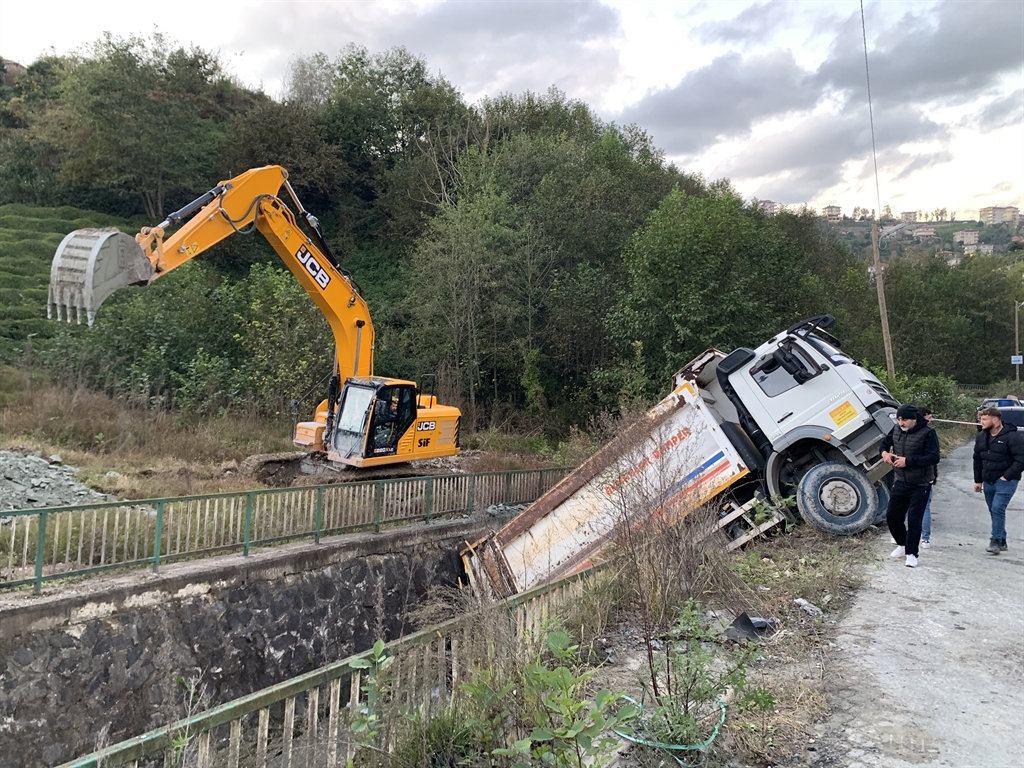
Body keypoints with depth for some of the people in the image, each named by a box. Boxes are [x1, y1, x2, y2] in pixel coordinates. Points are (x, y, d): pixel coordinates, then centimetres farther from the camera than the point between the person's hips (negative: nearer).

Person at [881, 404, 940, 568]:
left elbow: (934, 458, -22)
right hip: (900, 483, 6)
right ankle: (903, 545, 32)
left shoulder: (927, 433, -16)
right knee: (892, 516, 10)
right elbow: (885, 442, 18)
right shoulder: (896, 430, 1)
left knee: (914, 520, -3)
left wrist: (908, 461, -27)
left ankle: (911, 554, 9)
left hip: (920, 486, -6)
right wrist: (884, 452, -5)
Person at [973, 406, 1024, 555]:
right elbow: (977, 460, 14)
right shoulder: (981, 437, 6)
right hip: (988, 481, 7)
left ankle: (996, 541, -9)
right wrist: (978, 480, 13)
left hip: (1005, 481, -7)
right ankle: (1002, 541, 23)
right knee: (994, 511, 11)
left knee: (998, 509, -16)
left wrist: (1006, 476, -17)